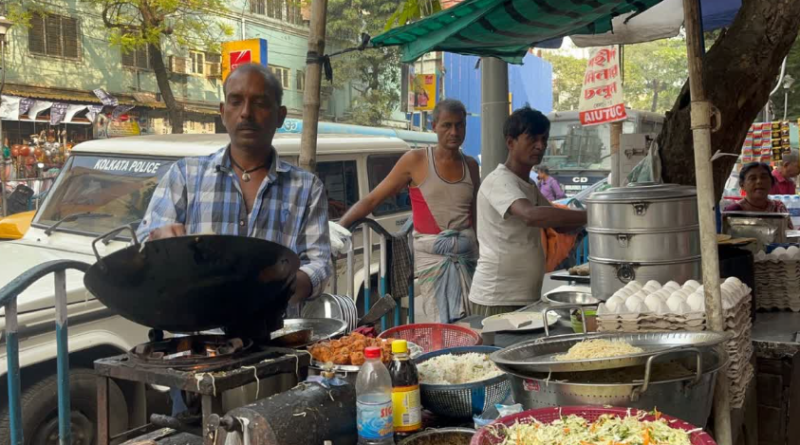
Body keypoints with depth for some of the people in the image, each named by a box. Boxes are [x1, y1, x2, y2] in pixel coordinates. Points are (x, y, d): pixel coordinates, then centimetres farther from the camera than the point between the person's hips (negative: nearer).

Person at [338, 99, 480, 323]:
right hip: (432, 254, -4)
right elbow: (371, 200, -3)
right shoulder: (416, 161, -3)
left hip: (467, 254, 4)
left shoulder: (470, 165, 11)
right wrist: (337, 227, -14)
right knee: (443, 325, -9)